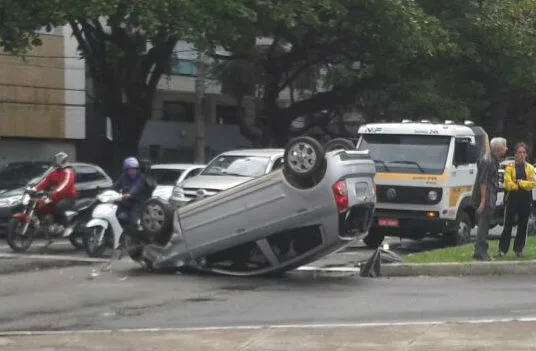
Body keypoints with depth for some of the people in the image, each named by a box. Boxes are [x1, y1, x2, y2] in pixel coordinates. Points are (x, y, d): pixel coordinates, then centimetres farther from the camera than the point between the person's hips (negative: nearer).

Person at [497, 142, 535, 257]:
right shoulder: (509, 167, 1)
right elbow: (508, 184, -11)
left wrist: (519, 182, -15)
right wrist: (525, 185, -10)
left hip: (525, 200, 3)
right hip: (512, 198, -3)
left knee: (523, 225, 7)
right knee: (508, 225, -3)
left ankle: (519, 248, 17)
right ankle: (502, 249, 0)